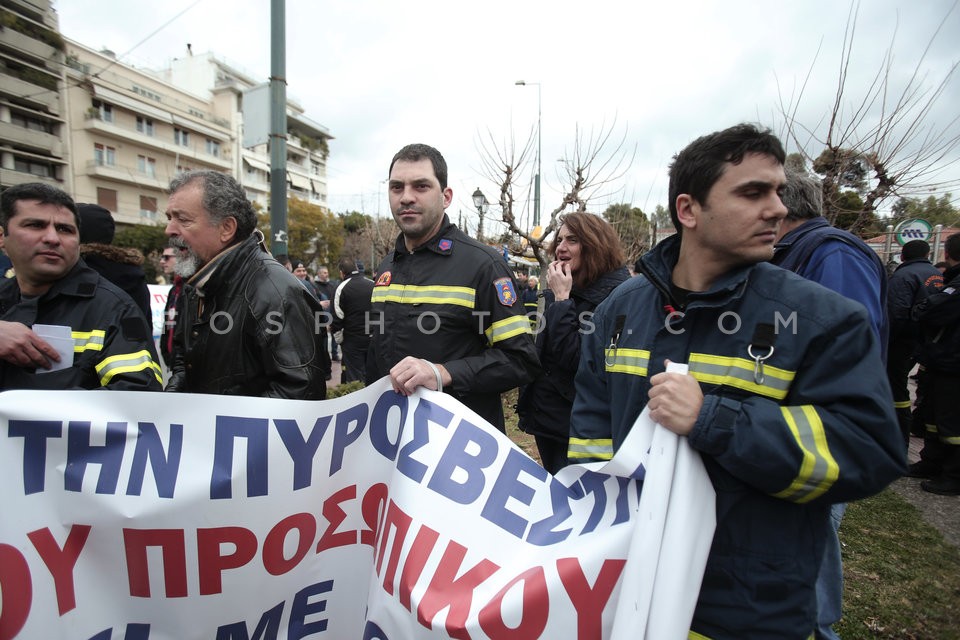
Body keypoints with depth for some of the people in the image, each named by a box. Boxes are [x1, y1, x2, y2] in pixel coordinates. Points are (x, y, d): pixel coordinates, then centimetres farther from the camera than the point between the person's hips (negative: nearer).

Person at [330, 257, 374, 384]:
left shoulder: (342, 287, -12)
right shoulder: (373, 284, 3)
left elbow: (337, 316, -13)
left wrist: (332, 328, 6)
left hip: (352, 339, -5)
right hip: (373, 338, 5)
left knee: (355, 378, 3)